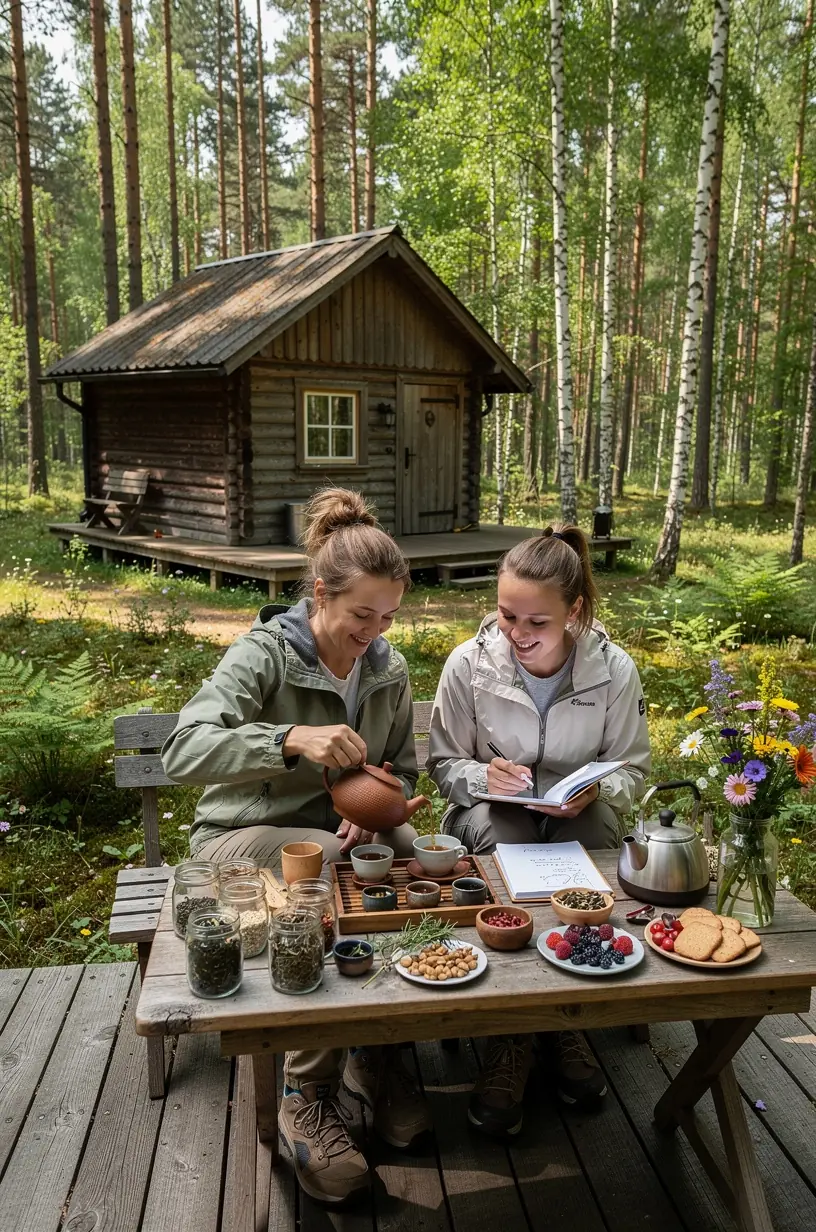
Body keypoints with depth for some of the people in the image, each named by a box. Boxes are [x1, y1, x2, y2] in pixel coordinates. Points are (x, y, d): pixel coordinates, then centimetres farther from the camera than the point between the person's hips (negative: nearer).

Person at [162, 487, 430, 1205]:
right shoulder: (264, 655, -17)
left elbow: (403, 770, 10)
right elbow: (183, 753, -31)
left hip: (340, 830, 5)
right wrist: (291, 739, -46)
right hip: (243, 835, -5)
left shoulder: (387, 668, 1)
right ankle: (307, 1097, -17)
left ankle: (377, 1052, -5)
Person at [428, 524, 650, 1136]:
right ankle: (510, 1035, -21)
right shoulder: (468, 664, -13)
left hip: (578, 815, 1)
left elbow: (632, 769, -1)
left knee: (597, 827, -33)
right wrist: (484, 777, -25)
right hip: (493, 813, 0)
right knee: (500, 831, -34)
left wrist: (597, 792, -23)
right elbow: (445, 764, -2)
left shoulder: (614, 668, -12)